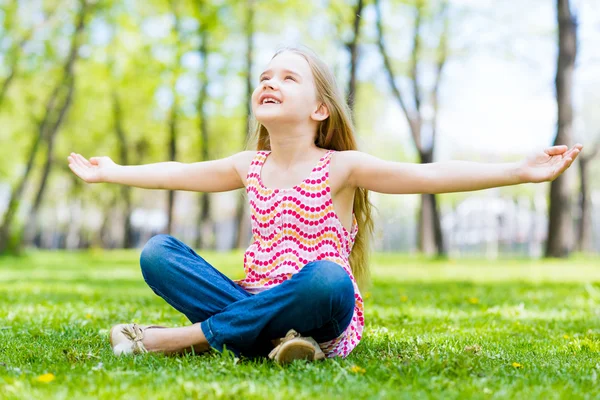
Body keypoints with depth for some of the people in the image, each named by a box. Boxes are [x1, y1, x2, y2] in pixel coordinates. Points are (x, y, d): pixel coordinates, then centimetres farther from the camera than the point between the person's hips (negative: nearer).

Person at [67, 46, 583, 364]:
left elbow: (431, 175, -13)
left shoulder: (340, 167, -3)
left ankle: (187, 336, -26)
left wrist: (521, 170, -23)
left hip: (322, 316, -4)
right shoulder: (250, 167, 12)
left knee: (327, 278, -40)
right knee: (157, 252, -11)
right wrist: (110, 173, 35)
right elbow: (175, 174, 26)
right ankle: (271, 339, -27)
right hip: (255, 304, 5)